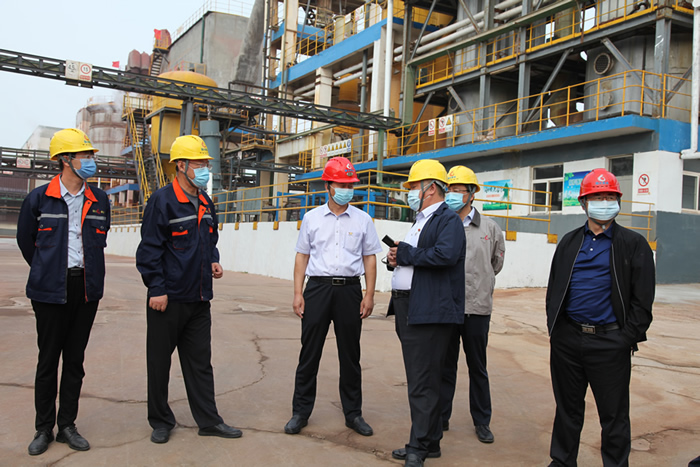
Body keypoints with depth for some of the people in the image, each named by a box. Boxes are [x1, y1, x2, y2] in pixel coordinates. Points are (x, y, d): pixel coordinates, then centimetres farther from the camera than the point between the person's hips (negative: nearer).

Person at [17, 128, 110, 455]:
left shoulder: (99, 201, 6)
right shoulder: (38, 199, -3)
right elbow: (25, 240, 9)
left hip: (86, 290, 3)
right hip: (51, 291, -3)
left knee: (75, 359, 9)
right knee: (48, 359, 5)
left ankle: (67, 426, 20)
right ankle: (44, 429, 19)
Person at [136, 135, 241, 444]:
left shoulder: (206, 204, 12)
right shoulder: (163, 201, -11)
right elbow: (149, 249, -13)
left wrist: (213, 262, 7)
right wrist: (156, 288, -16)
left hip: (199, 299, 7)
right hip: (168, 299, -7)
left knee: (200, 361, 12)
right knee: (159, 361, 8)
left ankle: (209, 421, 21)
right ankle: (161, 421, 23)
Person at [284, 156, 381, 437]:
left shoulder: (363, 220, 6)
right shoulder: (312, 218, 7)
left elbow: (369, 258, 7)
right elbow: (302, 256, 8)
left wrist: (369, 295, 0)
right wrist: (298, 293, 1)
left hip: (349, 289, 0)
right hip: (318, 287, 0)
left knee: (350, 354, 7)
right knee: (309, 352, 3)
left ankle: (353, 413, 19)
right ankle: (300, 412, 15)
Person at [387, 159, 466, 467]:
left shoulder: (448, 219, -8)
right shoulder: (420, 221, 21)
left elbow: (446, 254, -26)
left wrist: (406, 253, -15)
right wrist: (396, 259, 4)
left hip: (429, 312, -10)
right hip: (407, 308, 10)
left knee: (423, 383, -5)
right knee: (420, 379, 15)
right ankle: (430, 442, 25)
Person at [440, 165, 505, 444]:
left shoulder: (489, 228, 4)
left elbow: (496, 264, 16)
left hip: (477, 307, 0)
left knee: (477, 366, 11)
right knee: (445, 365, 10)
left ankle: (482, 421, 24)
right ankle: (441, 417, 24)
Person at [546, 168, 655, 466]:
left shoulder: (633, 244, 1)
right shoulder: (569, 242, 11)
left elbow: (642, 299, -2)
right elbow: (553, 288, 15)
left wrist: (628, 338, -8)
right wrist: (554, 325, 7)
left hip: (609, 341, -3)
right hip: (567, 339, 4)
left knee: (614, 414, 6)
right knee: (567, 407, 15)